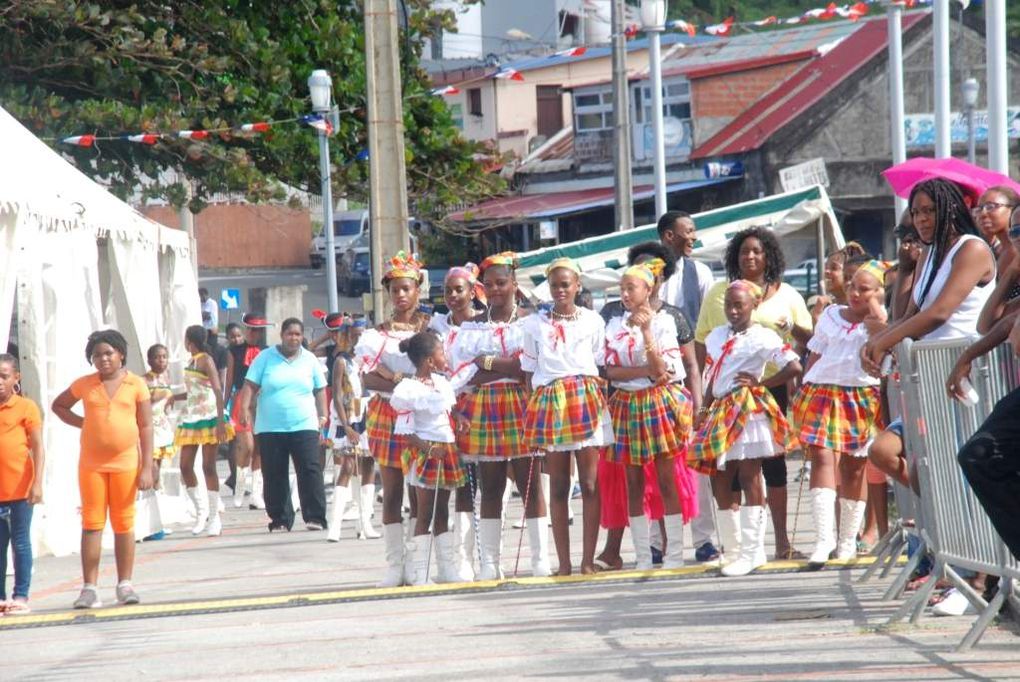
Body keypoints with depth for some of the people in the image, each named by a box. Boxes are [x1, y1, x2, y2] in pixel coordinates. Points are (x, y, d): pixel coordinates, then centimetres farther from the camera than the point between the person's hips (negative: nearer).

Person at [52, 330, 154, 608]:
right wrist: (81, 423, 3)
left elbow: (146, 428, 0)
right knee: (91, 524, -1)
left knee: (124, 524, 4)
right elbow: (58, 406, 20)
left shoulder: (136, 385, 0)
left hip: (125, 463, -1)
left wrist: (146, 468, -5)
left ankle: (125, 585, 12)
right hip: (91, 465, 1)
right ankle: (89, 588, -1)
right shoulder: (84, 385, 5)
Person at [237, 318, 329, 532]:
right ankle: (280, 520, 10)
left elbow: (320, 390, 15)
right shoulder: (265, 358, 4)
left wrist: (322, 415, 7)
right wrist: (244, 407, -14)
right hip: (270, 428, 0)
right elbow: (250, 385, 1)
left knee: (310, 470, -10)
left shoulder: (310, 360, 9)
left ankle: (315, 518, -9)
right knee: (274, 476, 2)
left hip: (304, 426, 0)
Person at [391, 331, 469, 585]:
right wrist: (429, 448, -28)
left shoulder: (442, 383, 7)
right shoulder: (408, 391, -16)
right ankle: (418, 573, -1)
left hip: (446, 452, 7)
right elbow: (405, 433, -17)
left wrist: (459, 418, 4)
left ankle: (447, 569, 16)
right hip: (423, 455, -7)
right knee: (425, 514, -5)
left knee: (442, 513, 12)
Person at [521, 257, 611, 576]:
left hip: (586, 398, -1)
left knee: (590, 484, -3)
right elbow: (530, 371, 10)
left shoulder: (592, 321, 8)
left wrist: (596, 399, -2)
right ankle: (564, 563, 4)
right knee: (558, 486, 2)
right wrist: (533, 408, 1)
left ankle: (588, 560, 0)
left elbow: (602, 367, 10)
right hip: (549, 402, 1)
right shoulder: (535, 323, 10)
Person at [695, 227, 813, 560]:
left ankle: (782, 540, 7)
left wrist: (793, 328, -10)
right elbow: (701, 342, 9)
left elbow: (809, 340, 11)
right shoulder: (718, 294, 9)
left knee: (774, 461, 3)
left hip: (773, 386, 1)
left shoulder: (786, 295, 11)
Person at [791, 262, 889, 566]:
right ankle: (824, 538, -21)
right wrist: (804, 390, 12)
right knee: (822, 457, -14)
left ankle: (848, 541, 16)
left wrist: (875, 303, -10)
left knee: (854, 467, 4)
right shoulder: (831, 316, 15)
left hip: (862, 398, -1)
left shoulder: (880, 319, 6)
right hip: (822, 392, 1)